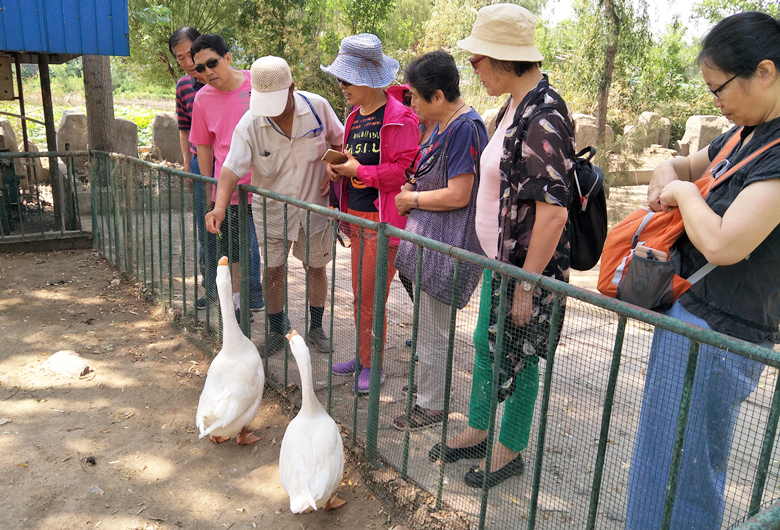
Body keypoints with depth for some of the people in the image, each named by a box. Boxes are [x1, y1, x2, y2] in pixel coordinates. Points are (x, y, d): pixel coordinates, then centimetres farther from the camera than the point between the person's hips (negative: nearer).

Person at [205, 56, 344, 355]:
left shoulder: (318, 107, -14)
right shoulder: (249, 125, -17)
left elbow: (339, 140, 4)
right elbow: (232, 168, -23)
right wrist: (220, 206, -39)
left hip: (314, 203, 1)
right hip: (271, 208, 0)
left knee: (316, 267, 11)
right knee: (273, 270, 5)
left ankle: (316, 328, 29)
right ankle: (276, 332, 24)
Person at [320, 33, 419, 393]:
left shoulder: (399, 118, -12)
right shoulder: (355, 117, 15)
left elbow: (404, 170, -19)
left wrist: (358, 170, -15)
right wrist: (337, 165, 3)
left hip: (383, 219, -8)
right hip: (356, 216, 8)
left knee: (370, 296, -2)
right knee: (359, 294, 15)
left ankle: (371, 365, 15)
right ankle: (364, 357, 30)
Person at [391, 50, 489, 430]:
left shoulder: (465, 127, -18)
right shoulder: (446, 125, 12)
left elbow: (457, 196, -22)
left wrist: (412, 199, -9)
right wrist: (413, 189, 7)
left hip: (446, 243, -10)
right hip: (431, 239, 10)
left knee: (432, 328, 2)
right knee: (429, 323, 21)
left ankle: (432, 405, 18)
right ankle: (428, 385, 38)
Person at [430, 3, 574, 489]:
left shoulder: (542, 118, -23)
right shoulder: (518, 105, 8)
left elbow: (553, 211, -27)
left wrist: (526, 286, -22)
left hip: (526, 267, -9)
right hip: (501, 261, 10)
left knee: (517, 359, 8)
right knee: (485, 345, 20)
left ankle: (509, 452, 29)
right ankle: (478, 432, 40)